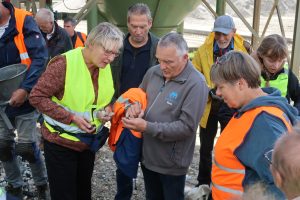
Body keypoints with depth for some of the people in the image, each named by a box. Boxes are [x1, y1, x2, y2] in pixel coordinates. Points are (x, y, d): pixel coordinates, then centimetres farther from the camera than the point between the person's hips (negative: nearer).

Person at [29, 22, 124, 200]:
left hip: (89, 141, 6)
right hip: (61, 141, -6)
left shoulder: (105, 67, -2)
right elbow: (37, 97, -20)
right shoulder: (64, 64, -22)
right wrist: (71, 117, -25)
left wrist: (107, 109, -9)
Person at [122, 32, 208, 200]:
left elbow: (186, 127, -23)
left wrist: (147, 127, -26)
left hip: (172, 164, -6)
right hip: (147, 156, 6)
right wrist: (135, 105, -8)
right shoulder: (153, 72, 0)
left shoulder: (196, 84, -21)